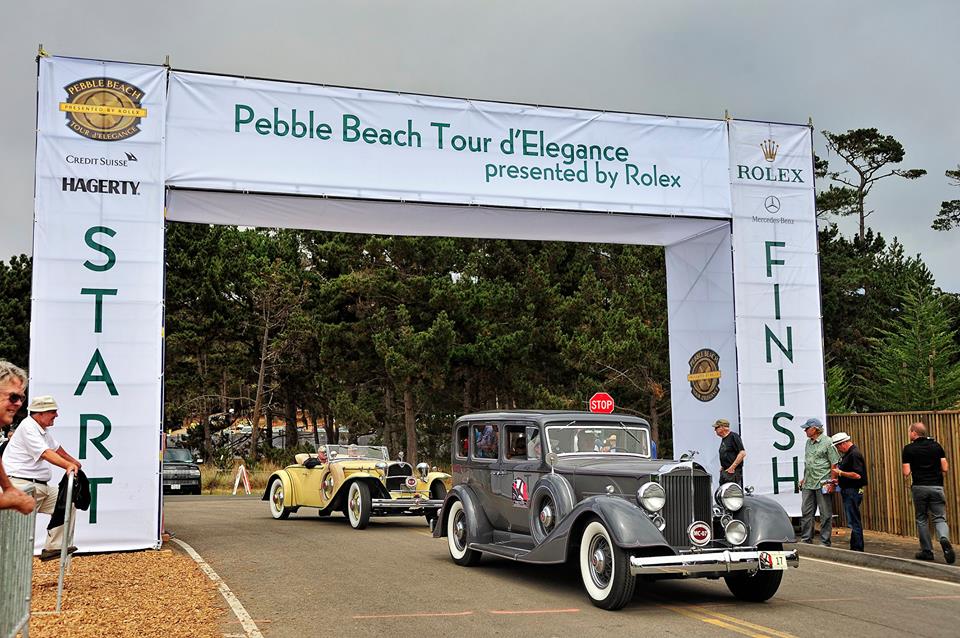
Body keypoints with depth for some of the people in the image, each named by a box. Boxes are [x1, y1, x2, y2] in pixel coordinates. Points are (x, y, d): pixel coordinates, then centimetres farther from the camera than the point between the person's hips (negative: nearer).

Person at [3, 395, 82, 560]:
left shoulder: (43, 429, 15)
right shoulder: (27, 428, -15)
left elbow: (56, 448, 33)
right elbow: (45, 453, -27)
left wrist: (73, 461, 45)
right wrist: (68, 465, -38)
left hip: (41, 486, 10)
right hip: (22, 484, -10)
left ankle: (53, 548, 2)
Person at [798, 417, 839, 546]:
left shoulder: (827, 442, -9)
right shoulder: (808, 442, 15)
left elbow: (834, 464, -9)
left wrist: (832, 480, -12)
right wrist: (804, 478, 21)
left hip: (822, 484, -8)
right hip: (808, 484, 8)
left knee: (825, 514, 1)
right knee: (806, 512, 10)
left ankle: (825, 542, 7)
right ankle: (806, 539, 18)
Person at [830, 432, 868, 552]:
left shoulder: (854, 454, -17)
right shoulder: (848, 453, 16)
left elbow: (857, 475, -25)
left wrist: (840, 473, -16)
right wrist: (838, 479, 13)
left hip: (853, 491, -11)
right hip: (848, 491, 11)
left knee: (854, 521, -7)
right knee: (853, 521, 13)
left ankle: (857, 549, -4)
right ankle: (855, 548, 19)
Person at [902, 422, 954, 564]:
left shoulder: (908, 449, -3)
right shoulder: (936, 446, 5)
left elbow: (906, 473, -7)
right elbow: (945, 468, 3)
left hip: (919, 487, -2)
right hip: (936, 487, 2)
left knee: (921, 519, 11)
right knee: (940, 518, 5)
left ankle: (927, 551, 12)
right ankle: (944, 538, -24)